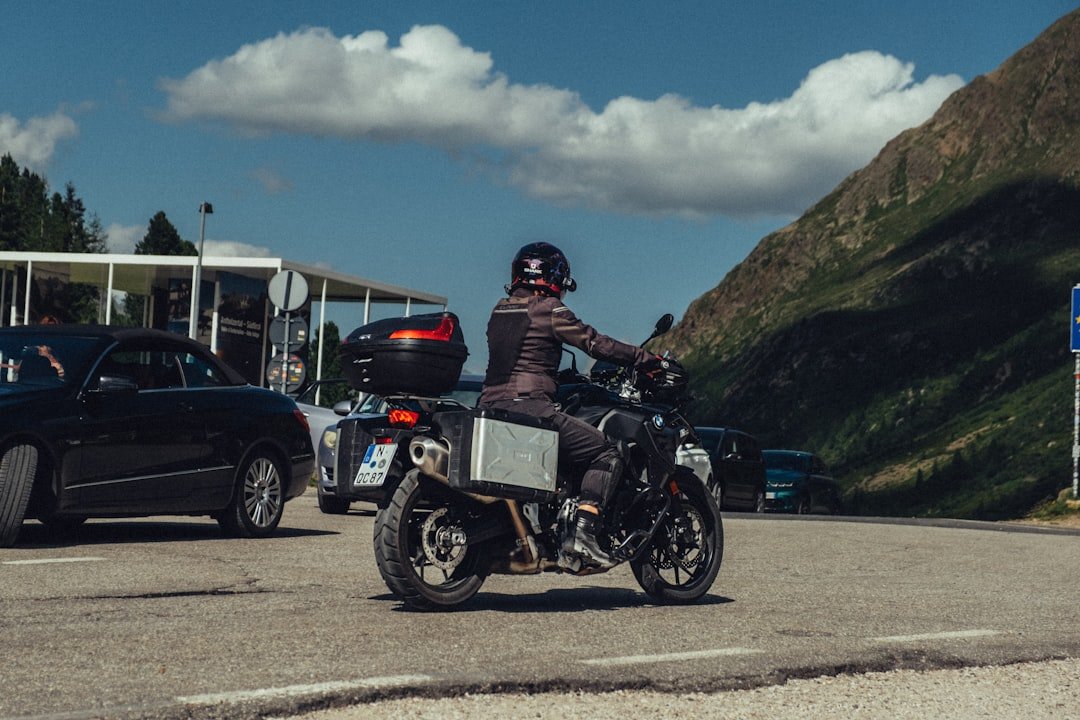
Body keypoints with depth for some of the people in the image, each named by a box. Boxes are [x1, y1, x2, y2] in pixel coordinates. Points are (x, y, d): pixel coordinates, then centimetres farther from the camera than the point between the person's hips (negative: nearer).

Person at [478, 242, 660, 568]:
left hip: (490, 406, 8)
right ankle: (582, 532, -17)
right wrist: (646, 358, 4)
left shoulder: (500, 310, 20)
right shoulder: (548, 309, -3)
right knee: (608, 453, -3)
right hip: (528, 406, -8)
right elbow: (596, 344, -5)